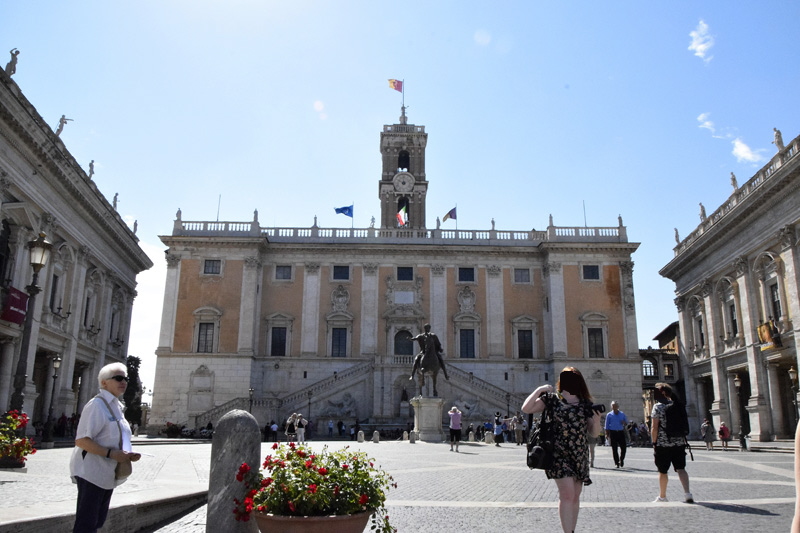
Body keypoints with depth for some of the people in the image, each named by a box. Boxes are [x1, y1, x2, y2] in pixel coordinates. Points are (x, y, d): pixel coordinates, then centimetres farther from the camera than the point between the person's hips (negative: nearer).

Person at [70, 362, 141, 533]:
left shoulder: (116, 406, 13)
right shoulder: (97, 405, -16)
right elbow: (81, 440, -24)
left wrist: (128, 454, 5)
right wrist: (111, 454, -28)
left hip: (106, 474, 9)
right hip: (91, 473, -9)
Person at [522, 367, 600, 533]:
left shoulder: (586, 404, 8)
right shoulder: (552, 399, 0)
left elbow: (593, 433, 10)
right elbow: (526, 409, -10)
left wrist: (596, 420, -8)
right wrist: (539, 390, -13)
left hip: (580, 455, 4)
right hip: (559, 453, -4)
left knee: (575, 496, 10)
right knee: (567, 493, -14)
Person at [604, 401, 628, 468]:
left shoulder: (622, 414, 13)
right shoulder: (609, 415, 7)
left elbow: (626, 423, 18)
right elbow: (607, 426, 8)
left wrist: (624, 423, -6)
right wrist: (607, 434, 2)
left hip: (621, 432, 2)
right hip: (613, 432, -2)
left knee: (624, 447, -3)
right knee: (614, 449, 0)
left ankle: (621, 459, 21)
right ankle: (617, 463, 7)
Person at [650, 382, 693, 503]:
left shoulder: (658, 407, -9)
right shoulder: (678, 405, 7)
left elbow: (655, 427, -12)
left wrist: (654, 443, -5)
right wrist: (683, 440, 19)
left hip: (663, 444, -4)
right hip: (679, 443, 4)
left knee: (663, 471, 8)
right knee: (681, 468, 5)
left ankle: (662, 496, 20)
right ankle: (687, 493, -12)